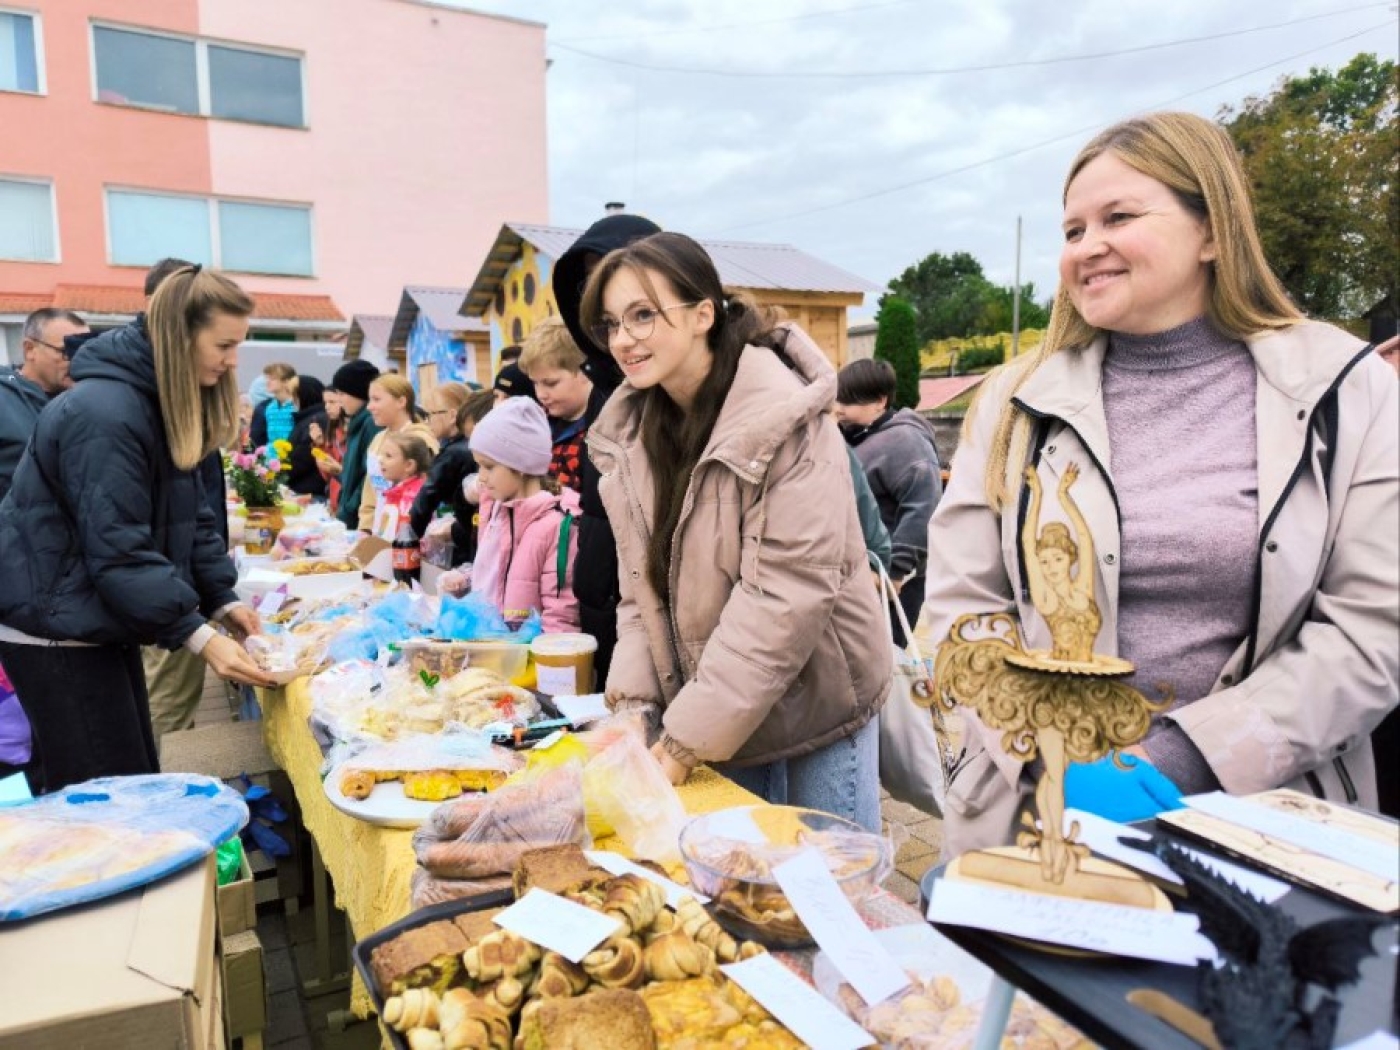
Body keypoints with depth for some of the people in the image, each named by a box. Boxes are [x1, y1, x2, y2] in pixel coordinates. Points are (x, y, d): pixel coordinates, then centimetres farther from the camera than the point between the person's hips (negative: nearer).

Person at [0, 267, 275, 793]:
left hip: (98, 620, 9)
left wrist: (222, 598, -2)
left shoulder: (163, 403, 6)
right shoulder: (103, 412, -24)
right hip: (55, 630, -9)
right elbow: (118, 550, -27)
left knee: (138, 783, 14)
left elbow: (188, 516, 8)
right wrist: (199, 637, -28)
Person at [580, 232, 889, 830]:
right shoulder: (628, 433, 0)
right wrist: (634, 704, -10)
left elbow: (788, 593, -25)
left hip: (816, 709, -5)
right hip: (713, 719, 5)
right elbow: (642, 586, 3)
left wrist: (682, 745, -23)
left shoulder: (786, 419, -20)